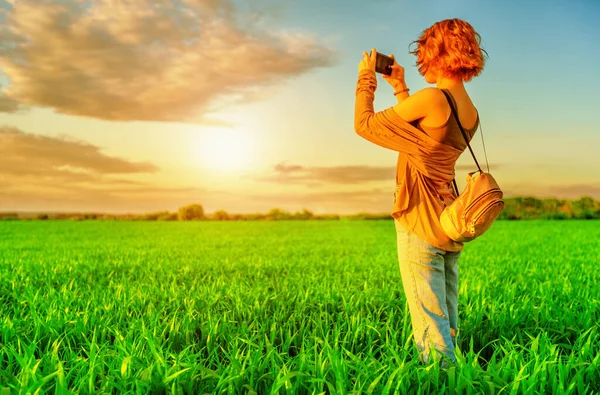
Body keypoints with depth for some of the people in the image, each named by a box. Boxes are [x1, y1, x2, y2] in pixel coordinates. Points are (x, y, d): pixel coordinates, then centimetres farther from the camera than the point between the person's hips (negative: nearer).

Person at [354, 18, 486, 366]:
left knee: (431, 327, -2)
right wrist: (399, 87, 27)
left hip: (420, 224, -8)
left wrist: (366, 79, 5)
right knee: (449, 322, 17)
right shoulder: (471, 113, 8)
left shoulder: (432, 98, -17)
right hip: (450, 223, 9)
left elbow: (365, 125, -10)